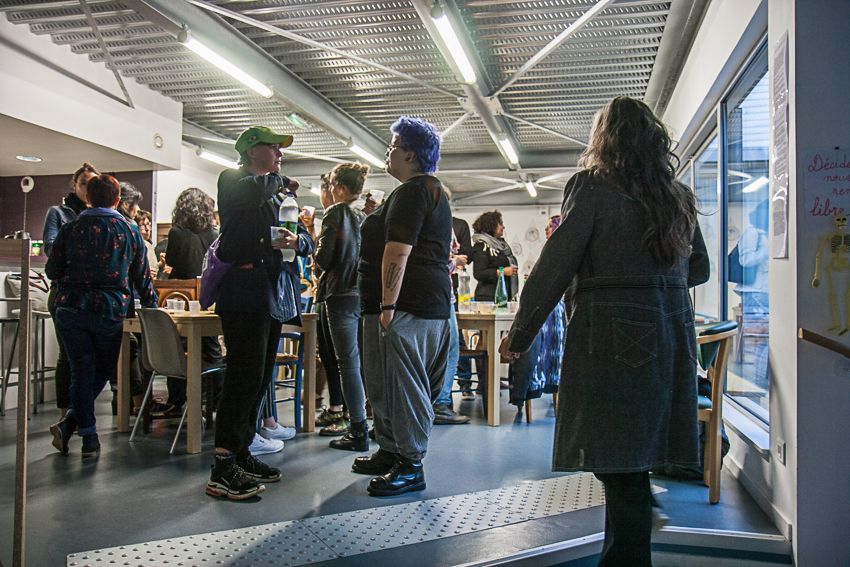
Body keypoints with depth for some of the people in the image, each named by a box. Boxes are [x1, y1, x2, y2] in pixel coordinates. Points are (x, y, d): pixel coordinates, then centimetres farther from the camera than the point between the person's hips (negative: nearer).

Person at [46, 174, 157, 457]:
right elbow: (142, 276, 7)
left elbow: (52, 271, 5)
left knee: (82, 370, 7)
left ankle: (89, 437, 3)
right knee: (103, 369, 16)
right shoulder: (130, 231, 3)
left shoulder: (70, 229, 2)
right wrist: (152, 307, 19)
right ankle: (70, 422, 3)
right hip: (111, 312, 0)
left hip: (71, 309, 1)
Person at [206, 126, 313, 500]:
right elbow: (251, 192, -24)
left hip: (274, 296, 8)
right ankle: (222, 471, -6)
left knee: (260, 379, 11)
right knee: (245, 377, -12)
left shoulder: (277, 194, 24)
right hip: (244, 294, -8)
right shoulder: (232, 181, 1)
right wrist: (281, 182, -4)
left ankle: (241, 454, 22)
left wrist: (296, 240, -7)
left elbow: (305, 238, 17)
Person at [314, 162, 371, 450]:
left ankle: (358, 431, 0)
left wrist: (317, 244, 9)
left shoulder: (335, 213, -7)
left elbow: (323, 258, -12)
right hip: (368, 294, 6)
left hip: (343, 295, -6)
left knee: (349, 364, -3)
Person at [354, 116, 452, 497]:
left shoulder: (411, 191, -12)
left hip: (406, 306, -11)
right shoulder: (433, 190, 23)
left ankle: (411, 467, 1)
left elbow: (398, 252, -21)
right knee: (385, 382, 17)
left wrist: (388, 304, -24)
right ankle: (391, 452, 27)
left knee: (402, 384, -6)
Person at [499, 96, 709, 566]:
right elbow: (699, 270, 20)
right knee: (629, 464, 16)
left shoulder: (592, 186, -5)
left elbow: (554, 267, -9)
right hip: (672, 339, 6)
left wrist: (518, 336, -1)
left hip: (613, 339, -6)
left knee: (619, 470, -1)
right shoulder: (679, 196, 11)